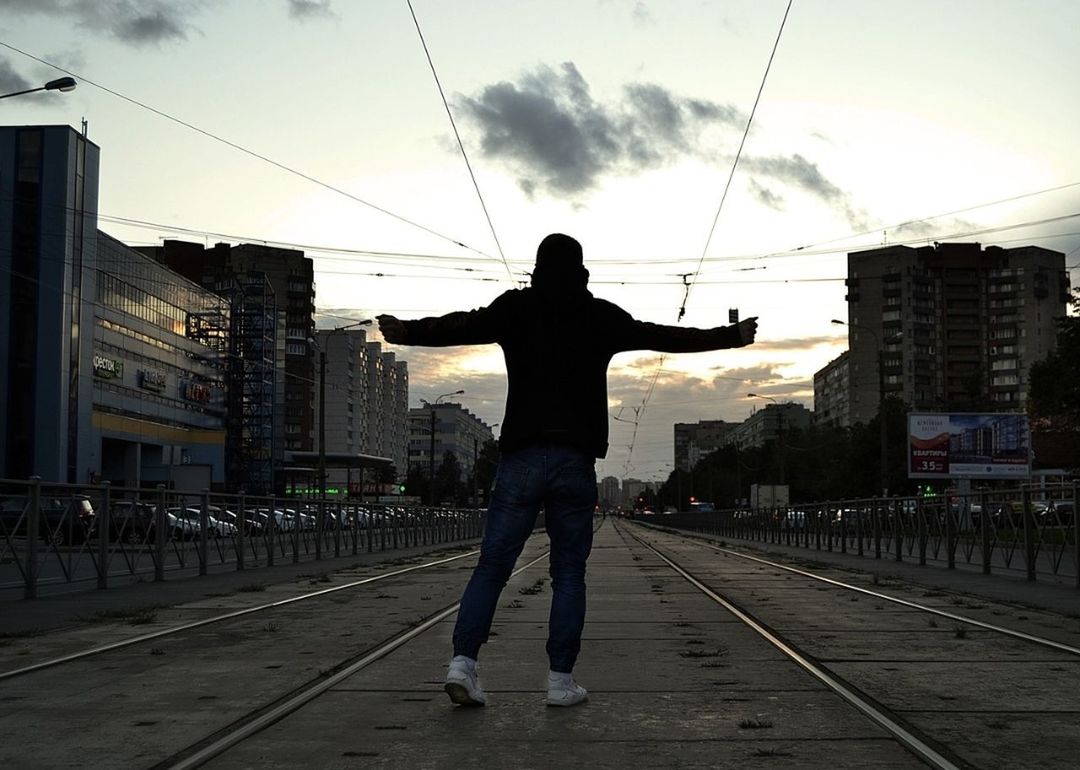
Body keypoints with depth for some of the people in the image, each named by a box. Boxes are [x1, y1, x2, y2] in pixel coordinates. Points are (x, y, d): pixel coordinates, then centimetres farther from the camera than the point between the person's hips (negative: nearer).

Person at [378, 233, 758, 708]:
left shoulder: (516, 307, 7)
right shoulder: (601, 316, 6)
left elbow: (463, 327, 6)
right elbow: (664, 337, 12)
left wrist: (405, 332, 21)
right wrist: (730, 336, 23)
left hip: (521, 456, 1)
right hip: (575, 459, -1)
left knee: (492, 565, 3)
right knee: (569, 574, 6)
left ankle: (463, 661, -9)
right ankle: (561, 680, 4)